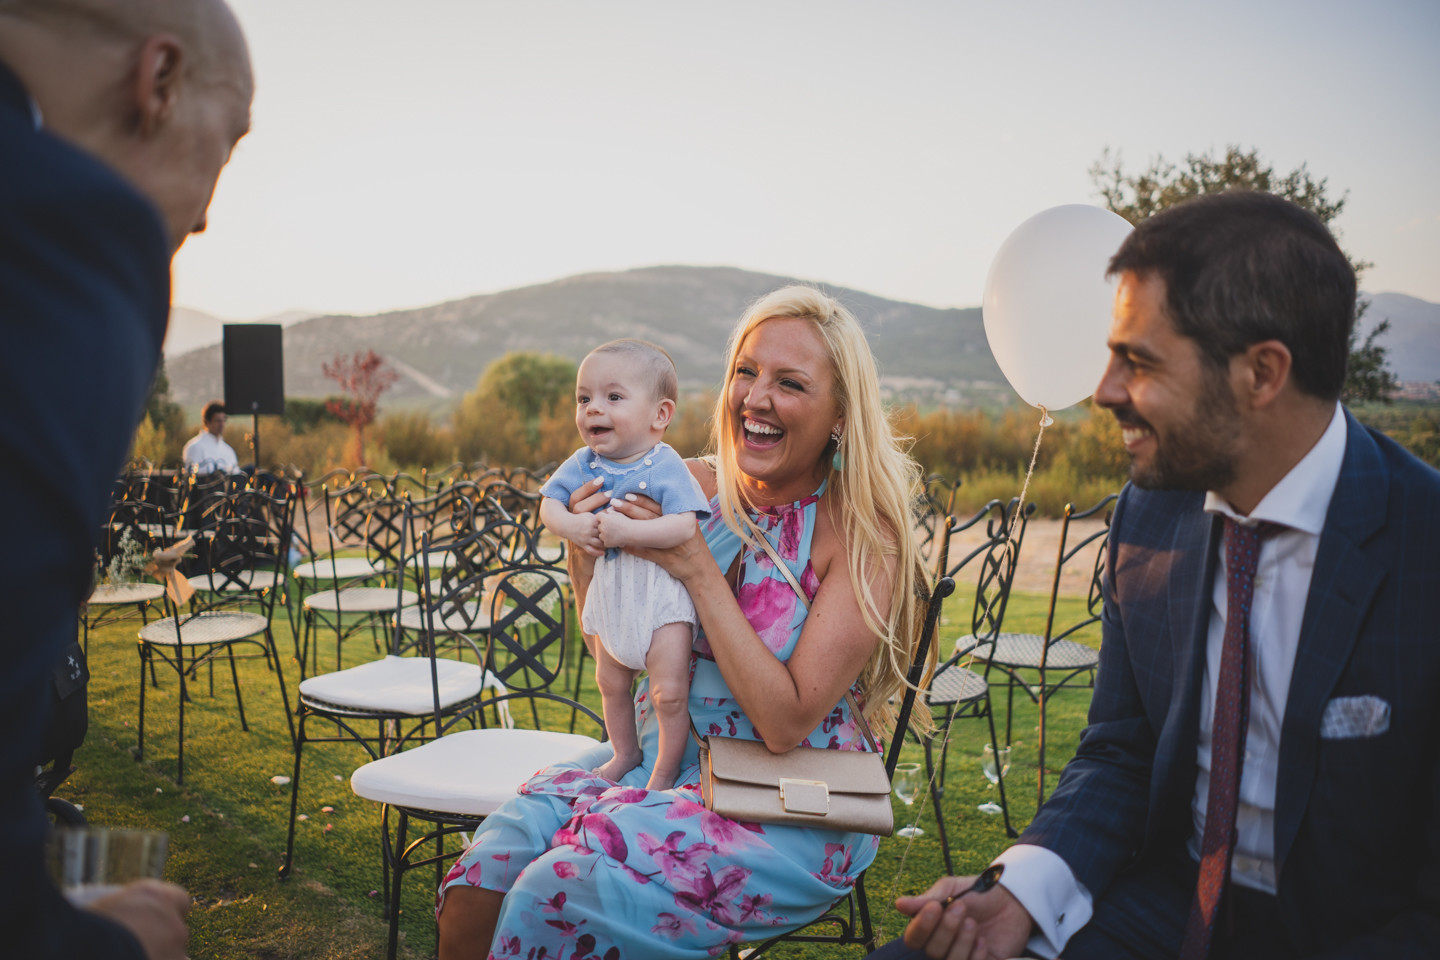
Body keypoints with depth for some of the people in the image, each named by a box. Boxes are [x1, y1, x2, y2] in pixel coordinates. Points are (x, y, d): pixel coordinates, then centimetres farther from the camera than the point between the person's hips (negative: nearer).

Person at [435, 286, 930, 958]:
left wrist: (697, 570, -22)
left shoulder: (863, 533, -14)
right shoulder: (693, 486, 0)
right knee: (480, 878, -16)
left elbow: (786, 723, -19)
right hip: (657, 754, 5)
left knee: (557, 894, -23)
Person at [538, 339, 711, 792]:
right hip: (610, 589, 6)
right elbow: (549, 504, 0)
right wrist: (572, 525, -22)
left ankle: (664, 772, 16)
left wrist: (627, 531, -34)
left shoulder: (666, 466, -17)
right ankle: (625, 753, 43)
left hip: (661, 590, -6)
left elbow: (684, 526, -27)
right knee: (610, 684, 20)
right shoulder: (583, 463, -1)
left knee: (669, 692, -6)